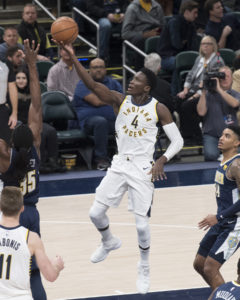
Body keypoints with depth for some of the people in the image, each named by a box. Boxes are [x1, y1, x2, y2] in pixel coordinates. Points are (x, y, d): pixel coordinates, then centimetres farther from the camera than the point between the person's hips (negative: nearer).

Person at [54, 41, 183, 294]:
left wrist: (161, 161, -21)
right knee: (95, 213, 0)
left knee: (141, 224, -4)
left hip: (142, 169, -3)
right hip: (119, 165, 3)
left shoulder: (158, 109, -9)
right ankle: (109, 242, 33)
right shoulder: (120, 100, -3)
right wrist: (73, 58, -28)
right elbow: (92, 85, -16)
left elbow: (177, 141, -5)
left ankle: (144, 268, 20)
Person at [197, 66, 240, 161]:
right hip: (211, 134, -1)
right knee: (211, 155, -29)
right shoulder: (208, 94, 7)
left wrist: (219, 89, -19)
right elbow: (201, 112, -7)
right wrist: (203, 92, -12)